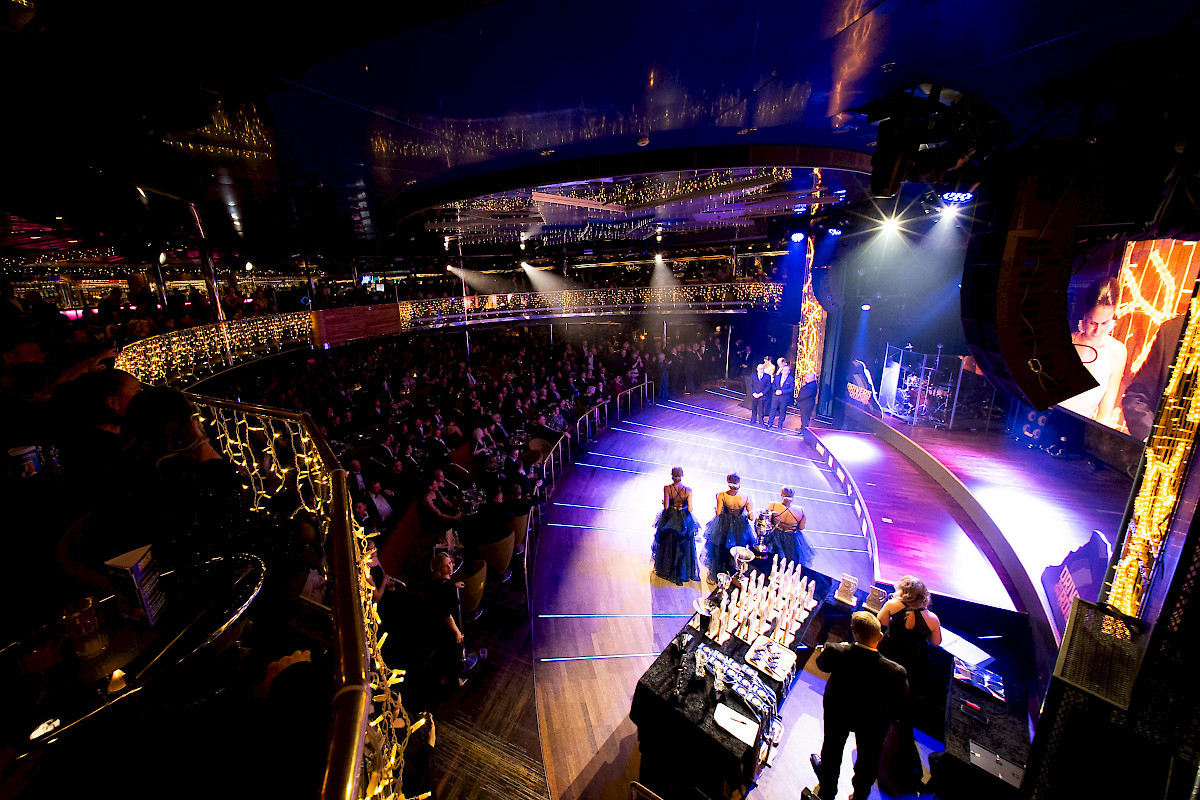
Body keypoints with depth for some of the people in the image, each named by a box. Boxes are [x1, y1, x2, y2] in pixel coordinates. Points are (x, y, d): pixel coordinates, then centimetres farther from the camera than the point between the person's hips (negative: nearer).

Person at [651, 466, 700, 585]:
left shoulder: (666, 488, -17)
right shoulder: (688, 490, -16)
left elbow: (666, 506, -18)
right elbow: (690, 509, -17)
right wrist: (685, 508, 4)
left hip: (669, 519, 0)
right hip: (684, 521, 0)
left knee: (667, 544, 20)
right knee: (683, 547, 16)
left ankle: (665, 571, 35)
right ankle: (681, 573, 25)